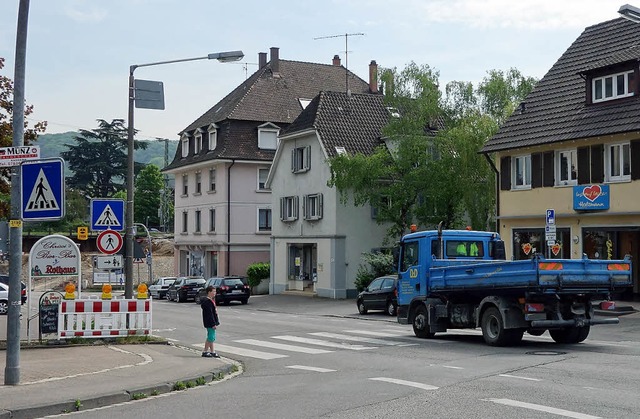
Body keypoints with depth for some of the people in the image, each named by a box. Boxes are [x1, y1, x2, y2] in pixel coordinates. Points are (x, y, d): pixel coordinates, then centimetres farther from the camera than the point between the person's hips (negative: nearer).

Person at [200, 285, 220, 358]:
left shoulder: (211, 300, 14)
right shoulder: (207, 302, -19)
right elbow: (209, 314, -23)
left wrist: (215, 322, 20)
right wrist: (213, 324, -24)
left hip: (211, 323, 10)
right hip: (210, 323, -10)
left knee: (211, 338, 13)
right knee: (211, 337, -6)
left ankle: (212, 352, 19)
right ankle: (205, 352, 2)